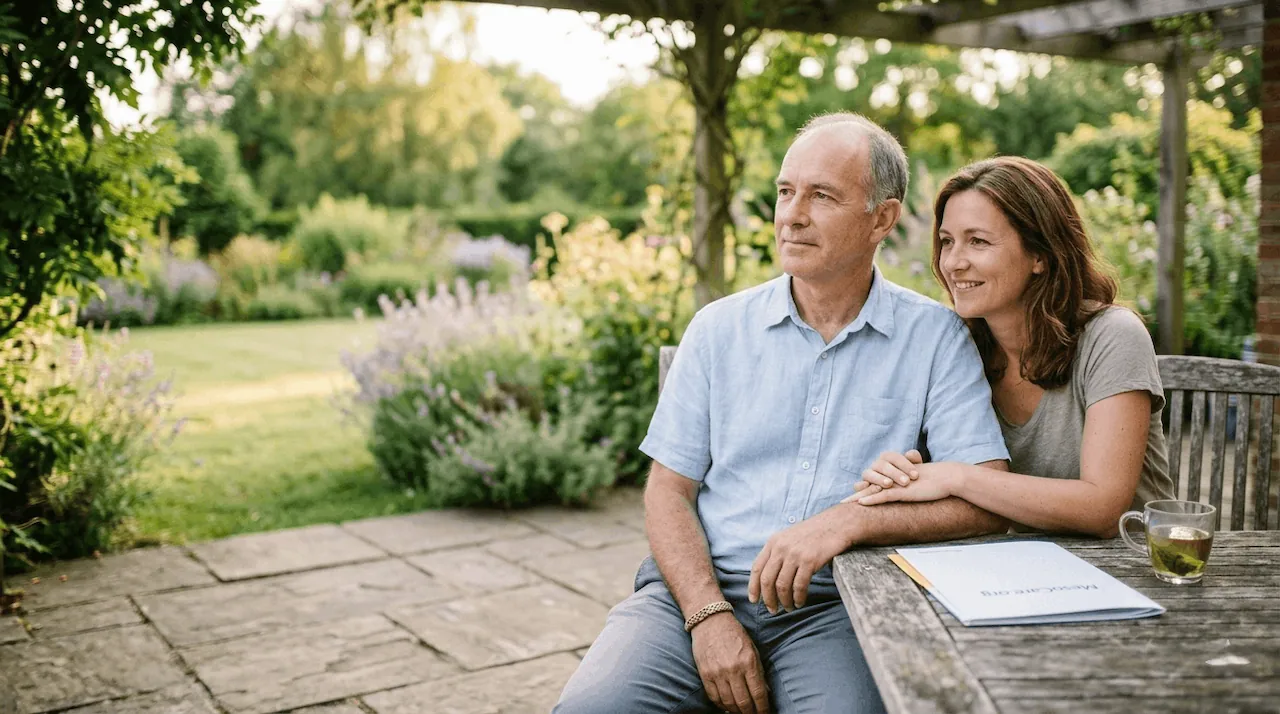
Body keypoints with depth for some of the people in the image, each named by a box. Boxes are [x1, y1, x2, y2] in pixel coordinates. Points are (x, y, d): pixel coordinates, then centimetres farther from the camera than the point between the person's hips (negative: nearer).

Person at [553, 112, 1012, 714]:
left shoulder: (935, 337, 3)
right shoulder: (718, 328, 9)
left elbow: (988, 499, -5)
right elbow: (668, 490, 6)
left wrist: (847, 520, -20)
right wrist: (709, 614, -10)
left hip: (834, 604, -1)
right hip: (696, 590, 1)